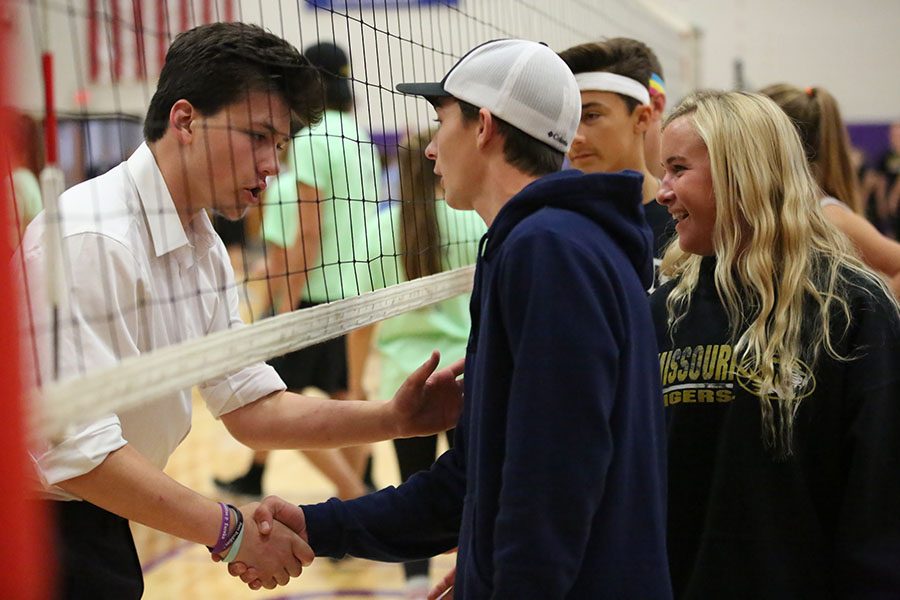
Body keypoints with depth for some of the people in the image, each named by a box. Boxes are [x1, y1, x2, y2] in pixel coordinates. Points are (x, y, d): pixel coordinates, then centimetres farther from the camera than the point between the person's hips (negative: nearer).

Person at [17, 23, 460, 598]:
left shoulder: (203, 247, 6)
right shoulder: (90, 238, -24)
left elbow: (253, 407, 4)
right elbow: (75, 449, -29)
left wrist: (394, 419, -9)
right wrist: (229, 529, -23)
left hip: (102, 530, 9)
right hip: (41, 538, -8)